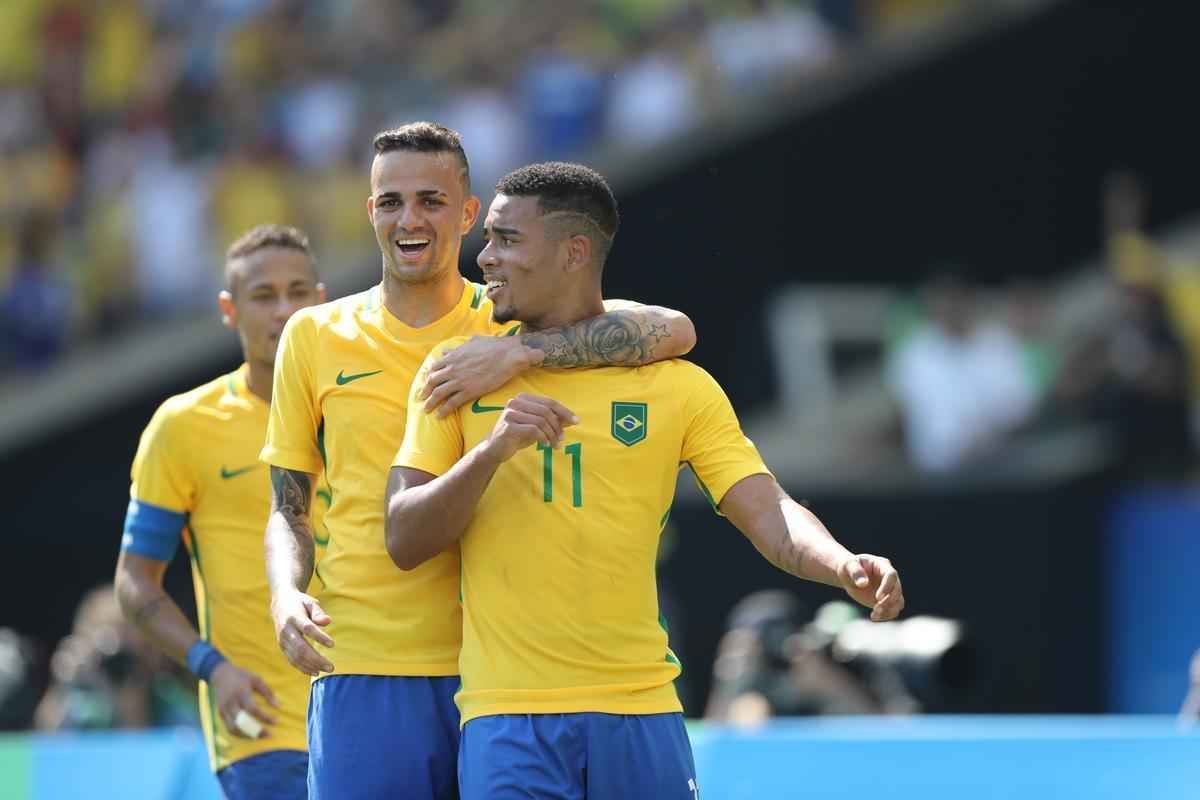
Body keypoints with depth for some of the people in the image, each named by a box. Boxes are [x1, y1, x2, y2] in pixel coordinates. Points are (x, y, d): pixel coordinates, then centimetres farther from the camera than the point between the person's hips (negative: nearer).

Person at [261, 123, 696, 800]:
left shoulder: (520, 323, 4)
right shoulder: (315, 336, 9)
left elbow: (674, 331, -12)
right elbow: (289, 510, 14)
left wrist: (519, 352, -21)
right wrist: (287, 596, -7)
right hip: (364, 670, 1)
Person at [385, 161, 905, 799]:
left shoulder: (678, 387, 6)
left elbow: (771, 517, -2)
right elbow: (405, 542, 1)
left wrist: (847, 566, -24)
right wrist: (491, 451, -15)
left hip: (641, 714, 1)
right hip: (506, 716, 0)